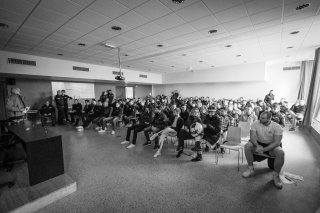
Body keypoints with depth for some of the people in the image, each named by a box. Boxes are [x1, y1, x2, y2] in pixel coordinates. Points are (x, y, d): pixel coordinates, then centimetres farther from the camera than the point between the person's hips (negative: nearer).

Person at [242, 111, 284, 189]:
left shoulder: (277, 127, -16)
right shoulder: (255, 124, -12)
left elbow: (277, 142, -21)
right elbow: (252, 137, -16)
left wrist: (264, 149, -32)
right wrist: (257, 146, -37)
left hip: (271, 146, -1)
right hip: (258, 143, 2)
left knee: (280, 153, -32)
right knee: (247, 146, -26)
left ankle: (276, 175, -10)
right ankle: (251, 169, -11)